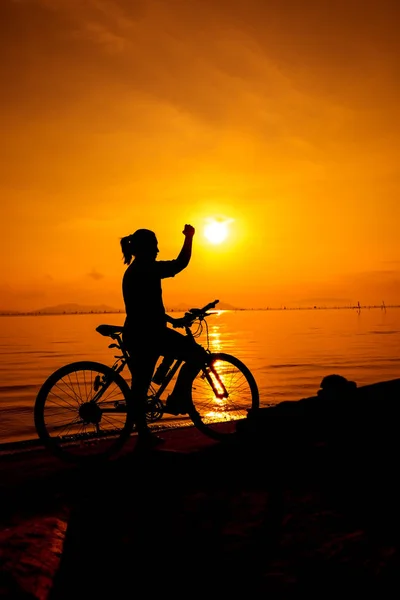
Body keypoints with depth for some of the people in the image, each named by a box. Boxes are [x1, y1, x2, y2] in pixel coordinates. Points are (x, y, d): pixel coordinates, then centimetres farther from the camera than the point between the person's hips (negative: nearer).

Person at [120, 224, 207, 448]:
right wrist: (189, 237, -6)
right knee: (197, 354, -4)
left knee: (141, 384, 12)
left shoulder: (133, 271, 20)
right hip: (148, 334, -10)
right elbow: (180, 264, -17)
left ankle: (144, 434, 20)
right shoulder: (146, 268, -11)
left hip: (136, 334, 10)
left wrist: (171, 320, 25)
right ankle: (176, 399, 1)